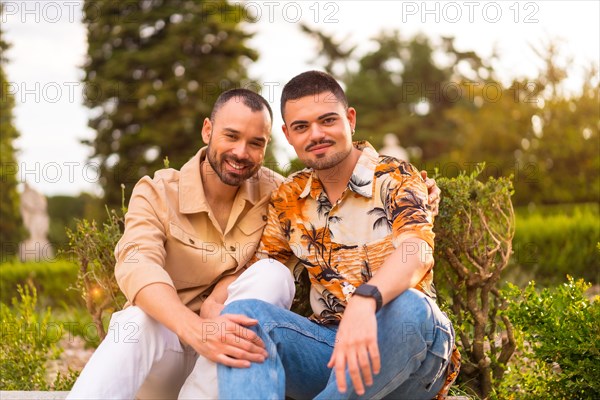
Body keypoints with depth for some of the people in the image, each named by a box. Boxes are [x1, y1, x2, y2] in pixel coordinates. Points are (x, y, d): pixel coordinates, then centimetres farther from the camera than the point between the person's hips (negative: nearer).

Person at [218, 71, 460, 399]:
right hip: (330, 343, 4)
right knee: (242, 311, -21)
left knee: (406, 306, -36)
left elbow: (416, 250, -25)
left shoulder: (395, 179, -5)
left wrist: (364, 302, -46)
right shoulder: (289, 200, 10)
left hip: (407, 344, -3)